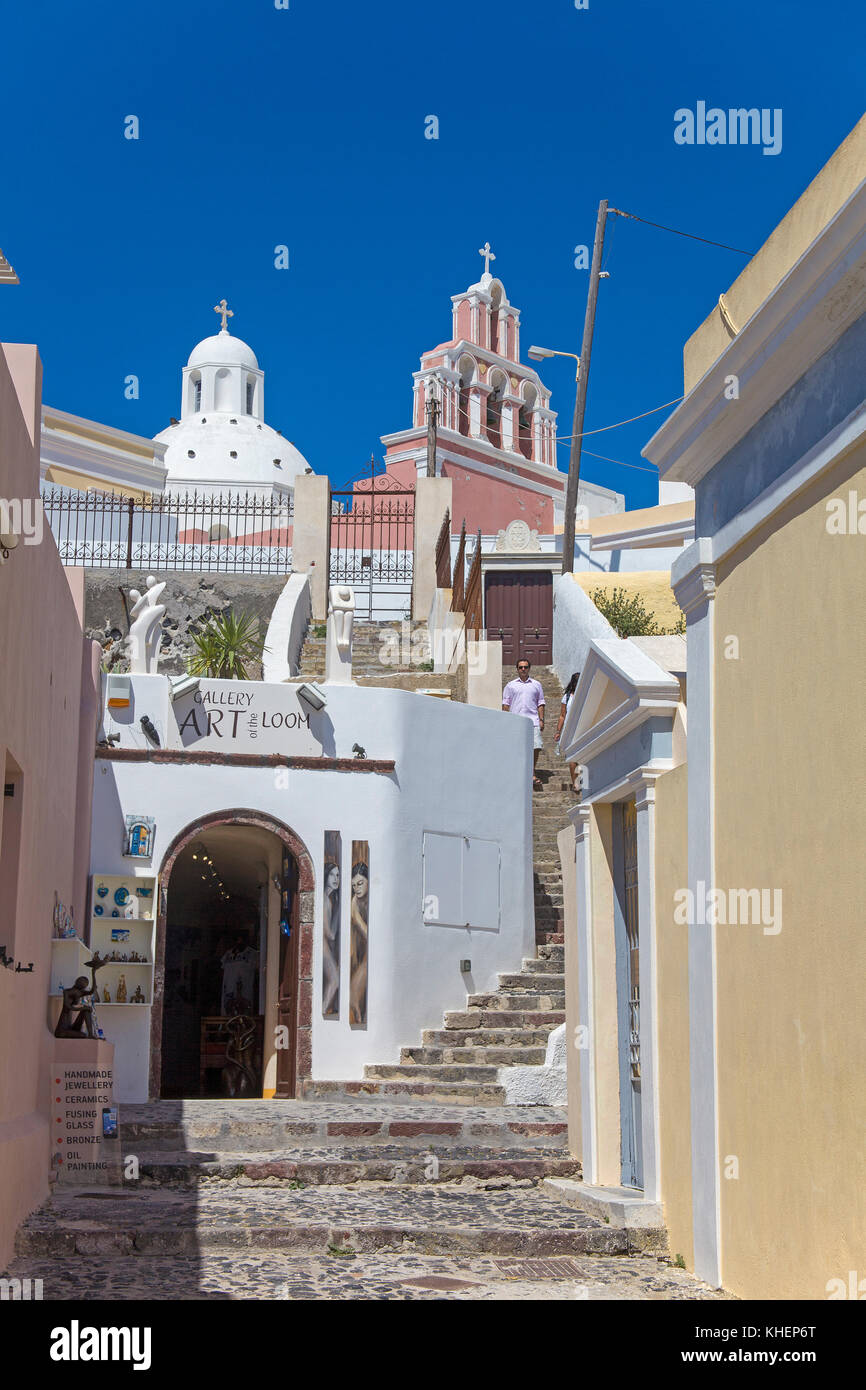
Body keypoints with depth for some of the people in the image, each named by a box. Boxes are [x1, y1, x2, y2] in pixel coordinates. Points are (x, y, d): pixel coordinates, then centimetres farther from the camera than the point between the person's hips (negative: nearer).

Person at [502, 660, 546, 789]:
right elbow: (506, 704, 10)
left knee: (536, 747, -8)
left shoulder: (536, 684, 14)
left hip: (533, 721, 1)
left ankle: (532, 774, 3)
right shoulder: (511, 685, 11)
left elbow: (540, 703, 15)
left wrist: (541, 720, 5)